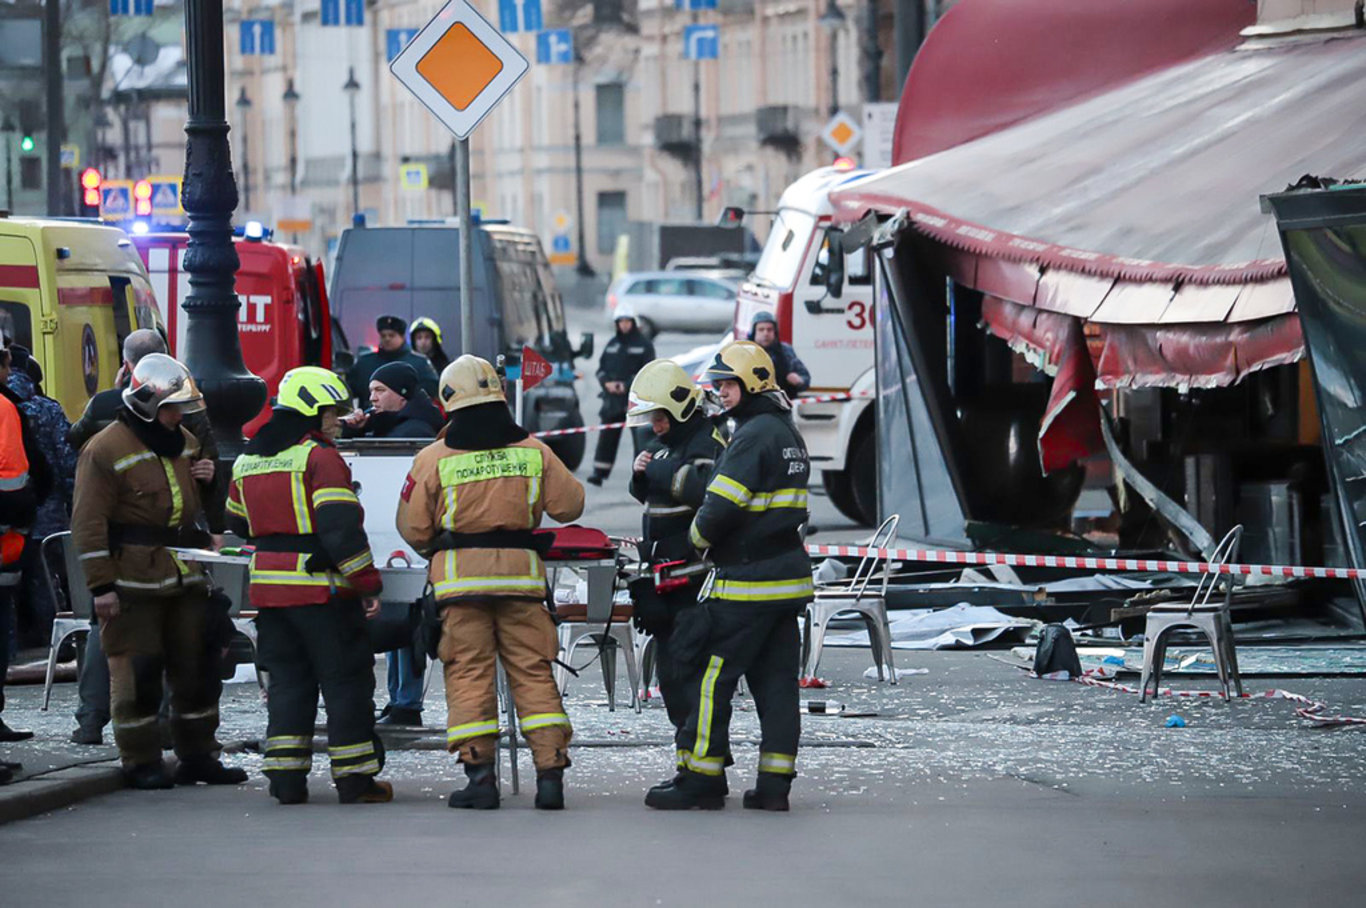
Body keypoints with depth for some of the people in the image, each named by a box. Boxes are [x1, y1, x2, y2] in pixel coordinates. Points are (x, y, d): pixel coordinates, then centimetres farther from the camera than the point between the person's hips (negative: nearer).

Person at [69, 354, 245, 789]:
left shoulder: (185, 443, 14)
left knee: (196, 666, 10)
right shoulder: (106, 449, -9)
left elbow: (201, 505, 30)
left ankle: (198, 756, 20)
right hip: (134, 581, -7)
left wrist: (209, 479, 6)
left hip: (185, 574, 7)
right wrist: (101, 585, -17)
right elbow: (89, 521, -12)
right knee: (137, 671, -3)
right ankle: (142, 762, 4)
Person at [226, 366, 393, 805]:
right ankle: (354, 778, 4)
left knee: (287, 679, 12)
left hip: (268, 585, 7)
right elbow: (341, 528, -19)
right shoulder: (320, 458, -12)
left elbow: (239, 523, 24)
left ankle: (286, 778, 7)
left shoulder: (247, 461, 12)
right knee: (346, 681, 2)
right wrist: (367, 584, -15)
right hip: (321, 588, -7)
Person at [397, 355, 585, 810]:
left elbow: (413, 526, 1)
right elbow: (570, 504, 7)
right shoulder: (533, 451, 2)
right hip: (521, 572, 2)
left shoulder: (435, 458, -4)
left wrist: (434, 551, 22)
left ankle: (479, 773, -5)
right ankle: (550, 769, -1)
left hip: (459, 575, -2)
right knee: (532, 672, 6)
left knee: (469, 672, 2)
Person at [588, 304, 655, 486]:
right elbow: (601, 369, 16)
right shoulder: (612, 344, 15)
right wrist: (607, 383, -6)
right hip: (612, 398, 4)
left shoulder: (643, 344, 0)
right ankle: (599, 472, 3)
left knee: (641, 436, -4)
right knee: (607, 437, 1)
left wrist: (627, 385, -14)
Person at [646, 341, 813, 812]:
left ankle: (701, 778, -1)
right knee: (776, 680, 8)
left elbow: (721, 507, -20)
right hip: (788, 578, 9)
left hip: (746, 581, -9)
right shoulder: (788, 434, 16)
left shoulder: (754, 436, -15)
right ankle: (775, 783, 6)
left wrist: (699, 535, 0)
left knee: (712, 677, -3)